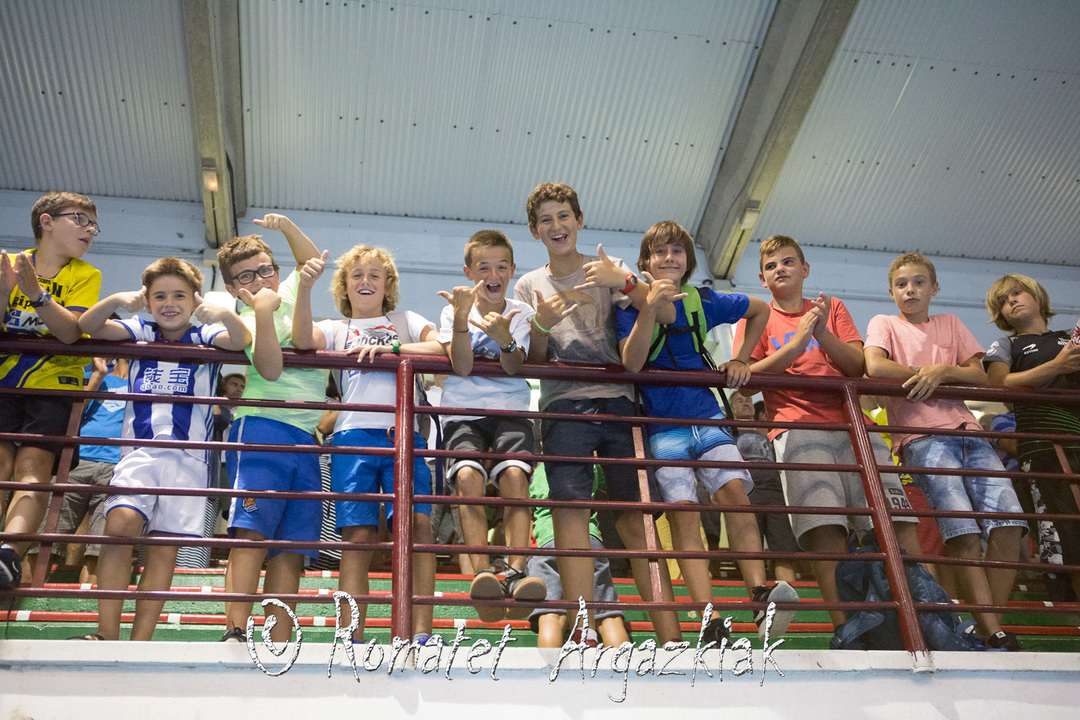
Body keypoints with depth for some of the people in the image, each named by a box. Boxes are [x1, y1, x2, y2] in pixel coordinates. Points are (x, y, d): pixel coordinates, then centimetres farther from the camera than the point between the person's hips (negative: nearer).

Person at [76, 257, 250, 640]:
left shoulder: (204, 337, 9)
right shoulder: (140, 334, 15)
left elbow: (241, 340, -11)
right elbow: (87, 326, 1)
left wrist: (225, 314, -34)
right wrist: (115, 300, -19)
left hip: (188, 455, -1)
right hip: (139, 449, 1)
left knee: (165, 547, -5)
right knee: (120, 524, -20)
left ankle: (140, 644, -2)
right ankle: (106, 635, -17)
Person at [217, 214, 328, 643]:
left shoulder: (287, 296, 22)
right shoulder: (242, 324, 2)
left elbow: (312, 260, 38)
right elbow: (271, 369, -16)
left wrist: (286, 226, 22)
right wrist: (263, 310, -18)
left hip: (305, 440, 6)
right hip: (262, 430, -6)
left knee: (291, 550, -3)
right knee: (253, 532, -20)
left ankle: (280, 647, -6)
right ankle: (235, 632, -26)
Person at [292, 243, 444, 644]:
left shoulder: (406, 322, 24)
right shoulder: (337, 330, 22)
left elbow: (442, 349, 5)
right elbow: (303, 339, -1)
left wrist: (387, 348, -4)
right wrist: (305, 286, -13)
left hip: (404, 434, 0)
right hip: (355, 435, 0)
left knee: (418, 525, -15)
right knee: (358, 536, -8)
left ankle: (421, 633, -13)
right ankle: (351, 638, -8)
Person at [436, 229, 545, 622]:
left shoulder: (521, 313, 10)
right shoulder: (453, 310, 9)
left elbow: (514, 367, -6)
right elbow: (462, 366, -7)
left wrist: (504, 337, -27)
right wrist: (462, 317, -19)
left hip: (510, 409, 0)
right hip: (463, 411, 0)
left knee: (514, 475, -28)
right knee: (468, 477, -29)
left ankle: (516, 574, -33)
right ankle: (482, 574, -34)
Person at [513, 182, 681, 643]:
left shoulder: (608, 270, 15)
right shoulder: (530, 286, 18)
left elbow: (668, 315, 3)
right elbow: (533, 363, 12)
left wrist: (624, 282, -13)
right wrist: (542, 325, -8)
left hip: (618, 400, 0)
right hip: (564, 404, 1)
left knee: (636, 515, -7)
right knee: (570, 509, -15)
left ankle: (670, 635, -7)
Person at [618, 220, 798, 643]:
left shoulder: (704, 302, 10)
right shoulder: (632, 307, 3)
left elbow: (761, 310, 27)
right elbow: (631, 364, -14)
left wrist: (741, 359, 17)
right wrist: (651, 306, -21)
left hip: (705, 414, 3)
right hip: (661, 422, -3)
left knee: (734, 489, -20)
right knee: (683, 508, -18)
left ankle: (761, 597, -24)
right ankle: (709, 622, -25)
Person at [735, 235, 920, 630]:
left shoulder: (832, 308, 25)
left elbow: (858, 365, 11)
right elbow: (747, 376, 3)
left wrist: (822, 333, -6)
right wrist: (797, 341, -7)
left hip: (852, 422, 3)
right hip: (798, 425, -3)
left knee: (897, 517, -13)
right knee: (824, 524, -23)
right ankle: (845, 627, -26)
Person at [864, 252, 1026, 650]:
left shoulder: (950, 324, 26)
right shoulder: (884, 323, 15)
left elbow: (977, 375, 15)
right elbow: (875, 367, -4)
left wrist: (942, 370, -3)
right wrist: (925, 373, 1)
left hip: (967, 429, 4)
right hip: (921, 436, -4)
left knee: (1009, 522, -16)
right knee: (964, 533, -21)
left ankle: (990, 624, -6)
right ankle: (995, 636, -20)